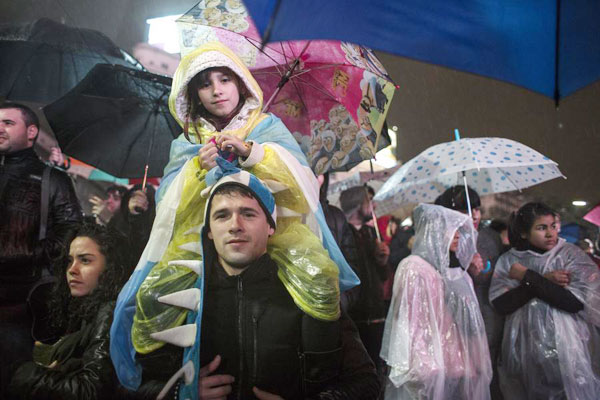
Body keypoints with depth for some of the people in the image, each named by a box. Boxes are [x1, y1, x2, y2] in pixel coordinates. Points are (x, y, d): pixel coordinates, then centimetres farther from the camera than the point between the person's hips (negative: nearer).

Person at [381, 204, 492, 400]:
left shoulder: (458, 273, 14)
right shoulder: (414, 268, -9)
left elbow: (469, 322, 17)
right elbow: (407, 322, -13)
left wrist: (477, 364, 13)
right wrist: (420, 368, -18)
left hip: (460, 367, 7)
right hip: (431, 370, -7)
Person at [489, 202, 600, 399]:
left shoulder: (571, 254, -3)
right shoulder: (508, 261, 2)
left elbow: (576, 301, -15)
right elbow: (501, 304, -10)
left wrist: (527, 276, -11)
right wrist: (543, 280, -16)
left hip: (567, 352, -1)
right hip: (523, 353, 2)